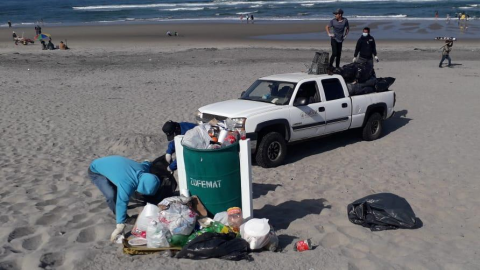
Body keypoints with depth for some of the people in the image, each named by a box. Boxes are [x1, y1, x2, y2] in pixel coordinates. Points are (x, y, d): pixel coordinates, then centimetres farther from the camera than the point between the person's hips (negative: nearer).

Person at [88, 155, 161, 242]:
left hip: (109, 163, 8)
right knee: (111, 195, -21)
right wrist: (120, 227, -27)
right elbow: (121, 204, -33)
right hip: (95, 171, -8)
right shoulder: (127, 185, -39)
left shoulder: (143, 168, -18)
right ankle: (124, 218, 2)